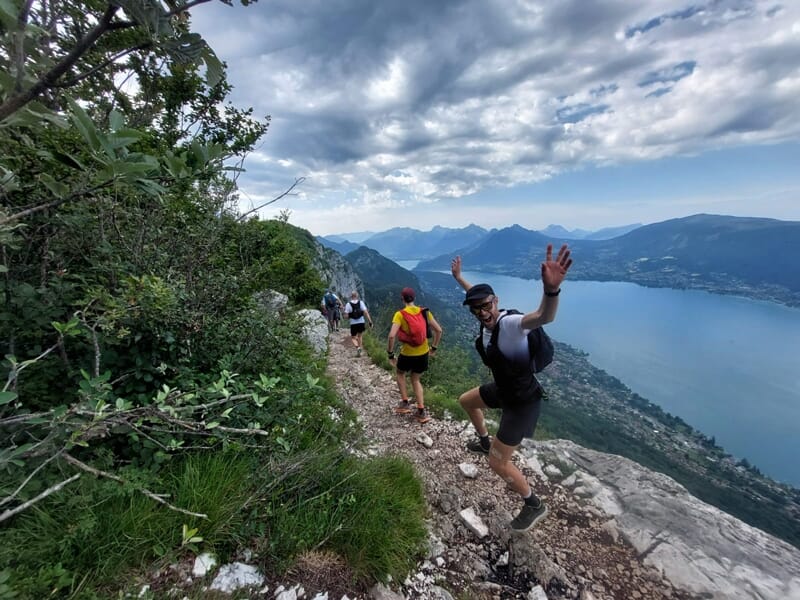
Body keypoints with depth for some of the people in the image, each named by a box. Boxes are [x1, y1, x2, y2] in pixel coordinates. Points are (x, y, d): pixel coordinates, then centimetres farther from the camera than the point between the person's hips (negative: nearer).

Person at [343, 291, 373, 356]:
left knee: (353, 338, 14)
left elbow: (346, 316, -8)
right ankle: (359, 351, 24)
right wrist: (370, 321, -9)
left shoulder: (348, 304, -5)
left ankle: (357, 347, -13)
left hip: (353, 324, -2)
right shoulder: (361, 302, -2)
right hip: (361, 323, 2)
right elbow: (366, 312, -10)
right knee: (359, 336, 23)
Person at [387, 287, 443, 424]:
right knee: (415, 379, 22)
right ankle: (421, 411, 16)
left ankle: (405, 403, 23)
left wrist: (391, 354, -10)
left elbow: (392, 335, -22)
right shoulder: (425, 312, -1)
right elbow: (438, 330, 1)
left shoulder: (400, 314, -12)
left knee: (400, 374, 27)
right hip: (423, 353, 4)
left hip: (407, 354, -3)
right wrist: (434, 347, 13)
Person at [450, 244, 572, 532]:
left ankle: (534, 505, 29)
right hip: (503, 389, 9)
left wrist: (551, 289, -75)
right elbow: (476, 293, 14)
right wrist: (459, 278, 26)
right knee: (466, 401, 30)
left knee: (499, 463, 1)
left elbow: (543, 317, -55)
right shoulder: (487, 319, -9)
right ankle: (484, 441, 54)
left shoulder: (509, 323, -33)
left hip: (522, 402, -8)